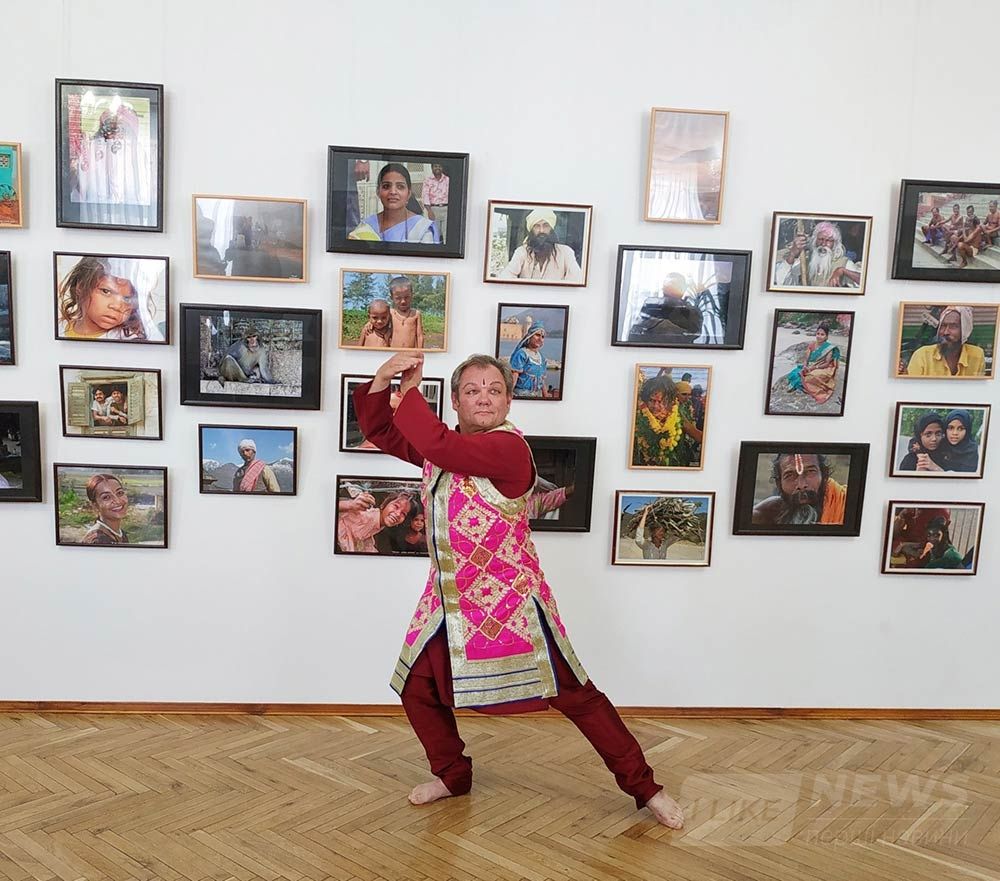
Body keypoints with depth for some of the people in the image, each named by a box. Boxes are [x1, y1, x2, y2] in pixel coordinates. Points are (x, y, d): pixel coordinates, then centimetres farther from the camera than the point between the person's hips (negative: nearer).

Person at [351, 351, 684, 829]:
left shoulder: (507, 447, -19)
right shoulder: (442, 443, 5)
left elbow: (437, 446, -33)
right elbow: (380, 431, 7)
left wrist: (410, 390, -19)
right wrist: (381, 382, -11)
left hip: (509, 601, -7)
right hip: (449, 599, 7)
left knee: (575, 695, 0)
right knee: (417, 689, 11)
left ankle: (644, 786, 15)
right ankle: (452, 775, 35)